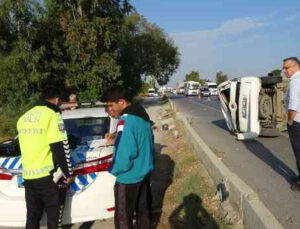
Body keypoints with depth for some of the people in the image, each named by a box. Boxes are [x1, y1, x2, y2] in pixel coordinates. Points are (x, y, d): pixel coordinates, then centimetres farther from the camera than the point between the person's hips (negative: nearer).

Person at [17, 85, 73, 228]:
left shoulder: (23, 118, 13)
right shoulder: (51, 114, -11)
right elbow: (60, 148, -17)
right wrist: (67, 173, -8)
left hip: (28, 176, 7)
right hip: (49, 176, -7)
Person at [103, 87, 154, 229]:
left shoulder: (126, 120, -24)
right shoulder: (142, 115, 6)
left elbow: (125, 154, -28)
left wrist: (114, 170, -10)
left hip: (129, 178, -9)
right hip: (144, 173, 9)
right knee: (143, 211, 22)